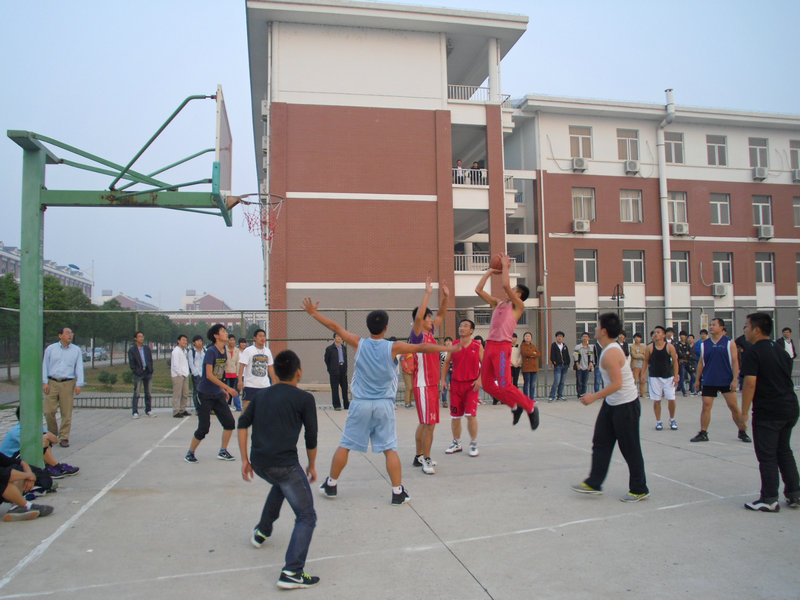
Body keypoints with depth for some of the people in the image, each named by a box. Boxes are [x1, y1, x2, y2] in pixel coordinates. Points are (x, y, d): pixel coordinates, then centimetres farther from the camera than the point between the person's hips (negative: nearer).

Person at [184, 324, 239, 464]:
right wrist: (227, 387, -23)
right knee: (203, 428, -3)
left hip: (217, 395, 7)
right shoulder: (211, 351, -17)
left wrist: (222, 390, 14)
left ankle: (223, 452, 18)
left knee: (230, 422, 3)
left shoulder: (224, 351, 6)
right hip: (205, 395, -7)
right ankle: (190, 453, 17)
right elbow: (209, 375, -23)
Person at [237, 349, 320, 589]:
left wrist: (245, 459, 11)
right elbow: (311, 437, 2)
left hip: (258, 463, 7)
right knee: (306, 517, 2)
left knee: (280, 484, 38)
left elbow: (242, 425, 8)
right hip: (285, 464, -6)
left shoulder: (260, 395, 14)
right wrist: (312, 466, 16)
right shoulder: (304, 399, 0)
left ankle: (262, 532, 47)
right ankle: (291, 572, -10)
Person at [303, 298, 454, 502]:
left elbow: (335, 326, 6)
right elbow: (422, 347, -6)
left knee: (345, 446, 11)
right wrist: (449, 348, 3)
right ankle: (398, 493, 5)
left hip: (360, 405, 1)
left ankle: (331, 485, 23)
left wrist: (313, 312, 16)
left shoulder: (359, 344, -2)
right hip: (384, 405, -1)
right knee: (390, 449, 4)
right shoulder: (393, 347, -6)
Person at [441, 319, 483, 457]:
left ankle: (473, 444, 6)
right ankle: (456, 443, 24)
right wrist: (443, 379, 2)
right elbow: (446, 363, 12)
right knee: (454, 416, 7)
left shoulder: (477, 346, -1)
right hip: (456, 384, 3)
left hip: (472, 384, -3)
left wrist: (479, 379, -11)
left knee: (471, 415, -10)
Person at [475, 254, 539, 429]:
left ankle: (530, 406, 11)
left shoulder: (518, 306, -1)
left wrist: (505, 266, -2)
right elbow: (478, 290, 18)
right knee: (487, 384, 7)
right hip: (490, 345, 8)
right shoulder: (497, 303, 19)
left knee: (505, 386, -10)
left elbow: (505, 285, -15)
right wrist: (490, 271, 19)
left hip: (502, 347, -8)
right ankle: (514, 406, 22)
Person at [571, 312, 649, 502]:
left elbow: (617, 383, -29)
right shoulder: (610, 349, 8)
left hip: (626, 405, -10)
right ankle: (594, 483, 17)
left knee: (630, 448, 2)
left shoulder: (610, 353, -23)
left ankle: (639, 489, 16)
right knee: (601, 443, 11)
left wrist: (594, 397, -23)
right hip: (612, 403, 10)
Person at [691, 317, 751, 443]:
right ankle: (703, 433, 7)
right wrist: (698, 380, 9)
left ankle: (742, 432, 17)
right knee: (706, 406, 0)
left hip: (726, 381, -3)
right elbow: (701, 362, 12)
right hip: (709, 381, 3)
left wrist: (734, 380, -11)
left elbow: (734, 361, -4)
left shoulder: (729, 342, -2)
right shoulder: (704, 344, 7)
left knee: (734, 406, 1)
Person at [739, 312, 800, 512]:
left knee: (767, 456, 1)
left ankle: (770, 500, 6)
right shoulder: (780, 349, 12)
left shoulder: (753, 352, -13)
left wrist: (744, 414, -15)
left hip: (767, 412, -8)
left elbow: (750, 384, -19)